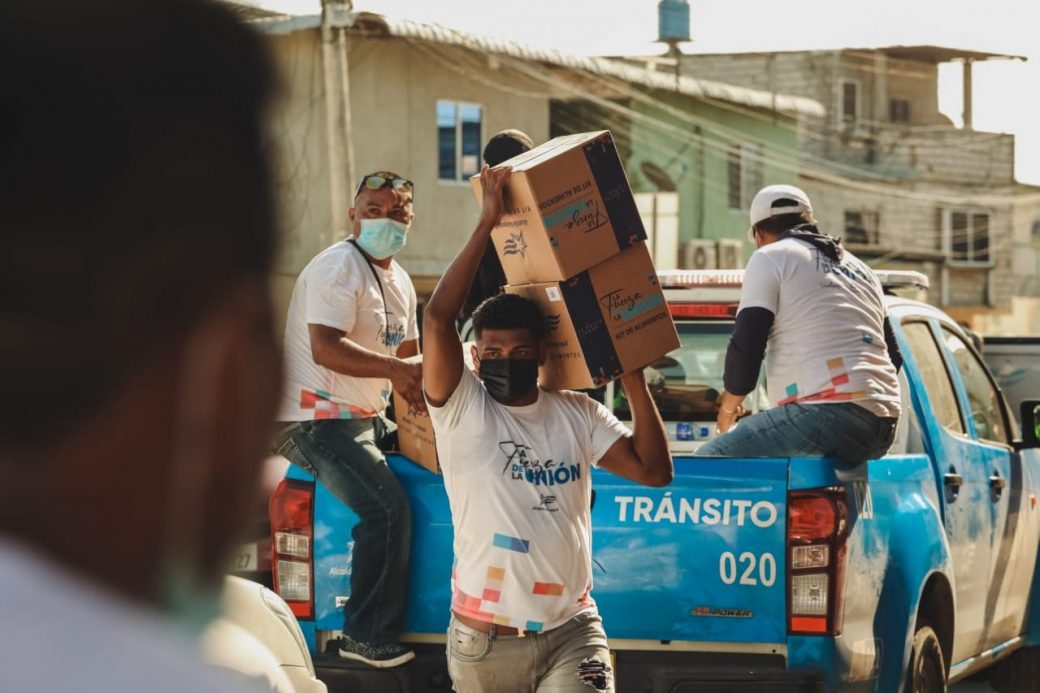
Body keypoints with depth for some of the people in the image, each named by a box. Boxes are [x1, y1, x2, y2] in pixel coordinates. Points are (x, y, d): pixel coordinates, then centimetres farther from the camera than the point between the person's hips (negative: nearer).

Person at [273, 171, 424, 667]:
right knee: (388, 508, -22)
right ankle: (369, 639, -15)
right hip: (316, 420, -10)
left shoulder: (399, 281, 15)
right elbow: (326, 348, -26)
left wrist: (420, 380, -2)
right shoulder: (339, 267, -14)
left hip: (368, 419, 10)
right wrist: (395, 369, -32)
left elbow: (406, 354, 21)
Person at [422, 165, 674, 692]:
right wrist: (487, 222, -15)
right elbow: (437, 318, -17)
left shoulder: (578, 414, 7)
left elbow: (654, 471, 2)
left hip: (571, 632, 1)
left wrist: (633, 379, -3)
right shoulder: (461, 409, -3)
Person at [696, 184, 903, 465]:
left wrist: (728, 406, 16)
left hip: (830, 412, -8)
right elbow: (894, 357, 30)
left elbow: (746, 348, -1)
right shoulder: (859, 268, 29)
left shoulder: (770, 257, 6)